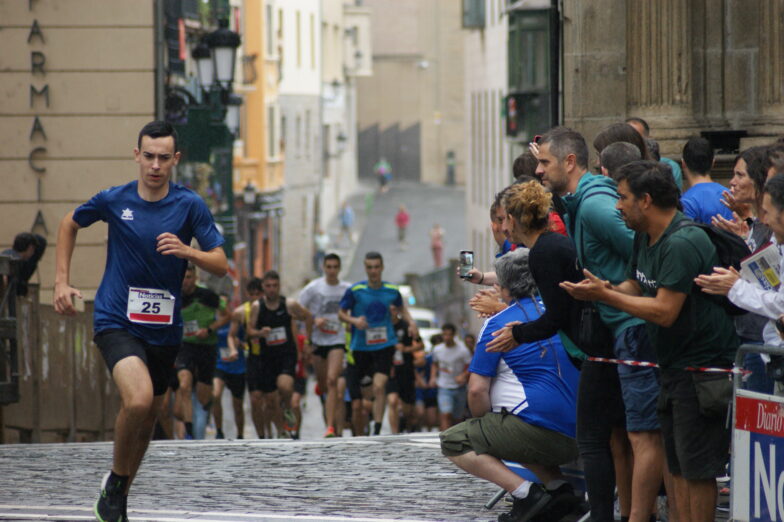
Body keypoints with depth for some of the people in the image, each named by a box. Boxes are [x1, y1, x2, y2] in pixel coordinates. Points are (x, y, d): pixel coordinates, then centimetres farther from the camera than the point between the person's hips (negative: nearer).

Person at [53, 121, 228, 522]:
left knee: (146, 415, 13)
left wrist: (187, 251, -24)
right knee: (139, 398, -27)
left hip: (164, 327, 3)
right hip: (116, 320, -3)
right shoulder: (113, 200, -4)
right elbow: (70, 224, 16)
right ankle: (116, 479, -5)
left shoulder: (190, 205, -4)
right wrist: (61, 281, 9)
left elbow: (220, 264, -5)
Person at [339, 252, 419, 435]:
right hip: (361, 346, 0)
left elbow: (401, 308, 21)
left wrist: (411, 323, 3)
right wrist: (354, 320, -19)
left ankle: (377, 430, -17)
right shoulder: (355, 291, -6)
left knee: (379, 386, -17)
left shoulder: (392, 290, 1)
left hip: (385, 345, 0)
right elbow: (341, 313, 1)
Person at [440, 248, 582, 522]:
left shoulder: (497, 324, -4)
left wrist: (482, 424, 10)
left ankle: (525, 492, -13)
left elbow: (477, 389, -8)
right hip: (574, 441, 8)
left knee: (453, 442, 2)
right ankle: (560, 487, 10)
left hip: (538, 429, -8)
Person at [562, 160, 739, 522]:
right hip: (673, 364, 10)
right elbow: (633, 287, 15)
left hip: (703, 366, -10)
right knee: (677, 464, 12)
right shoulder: (645, 238, 10)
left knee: (696, 465, -6)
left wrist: (605, 296, -20)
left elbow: (664, 312, -25)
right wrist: (603, 289, -7)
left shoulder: (683, 244, -22)